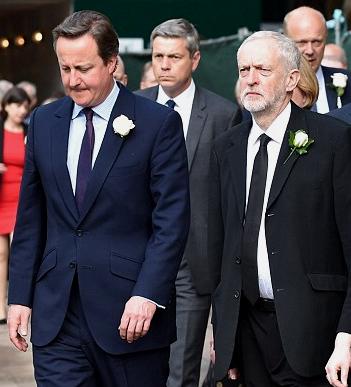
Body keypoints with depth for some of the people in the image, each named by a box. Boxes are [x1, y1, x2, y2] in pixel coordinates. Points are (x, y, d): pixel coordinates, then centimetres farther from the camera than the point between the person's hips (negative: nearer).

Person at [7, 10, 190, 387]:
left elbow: (171, 221, -7)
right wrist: (20, 296, 7)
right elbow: (30, 217, 12)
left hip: (130, 311, -3)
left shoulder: (158, 123, -4)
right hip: (56, 314, 3)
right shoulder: (43, 122, 10)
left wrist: (148, 294, -16)